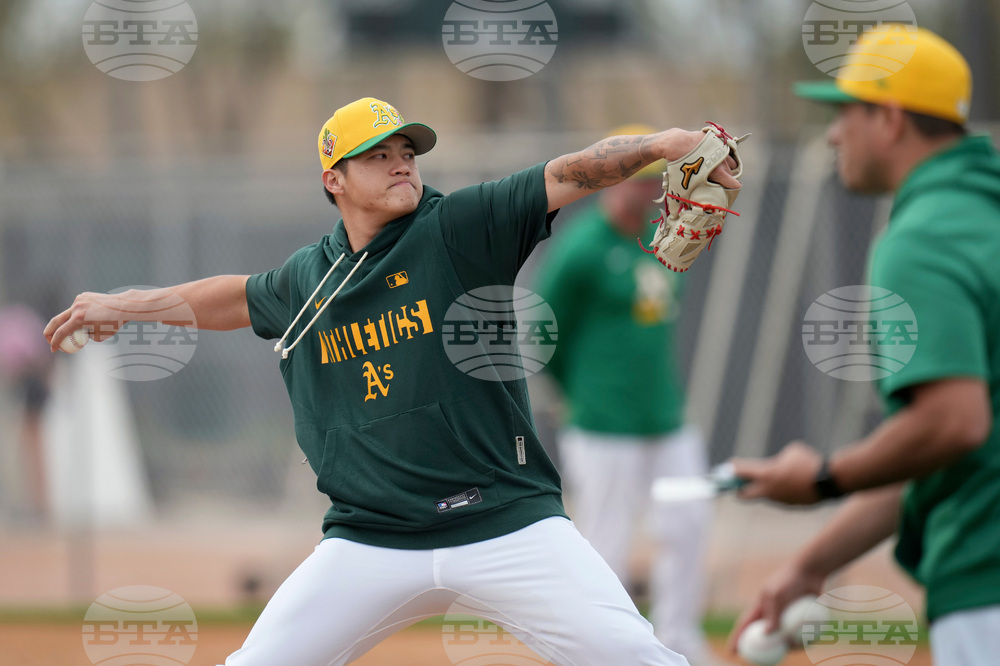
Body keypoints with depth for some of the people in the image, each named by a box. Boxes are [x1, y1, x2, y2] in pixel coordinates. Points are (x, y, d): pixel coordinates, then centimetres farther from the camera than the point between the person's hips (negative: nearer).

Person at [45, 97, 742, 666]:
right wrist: (127, 304, 32)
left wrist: (660, 142, -31)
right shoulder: (305, 282, 10)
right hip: (370, 539, 3)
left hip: (510, 525, -3)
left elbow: (569, 174, -15)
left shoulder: (459, 229, -3)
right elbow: (241, 296, 32)